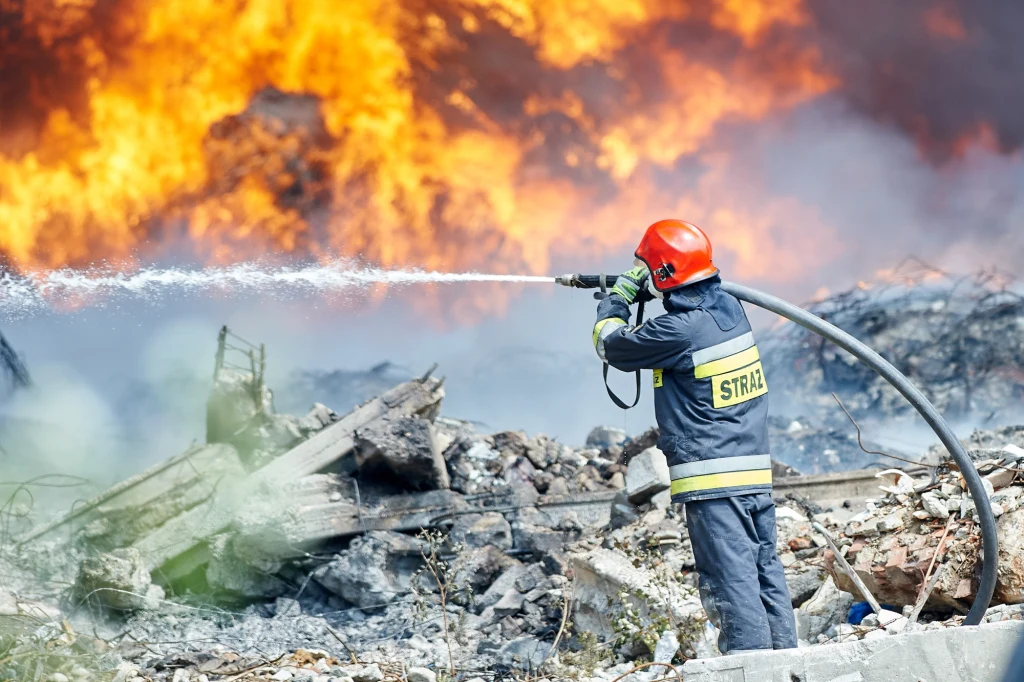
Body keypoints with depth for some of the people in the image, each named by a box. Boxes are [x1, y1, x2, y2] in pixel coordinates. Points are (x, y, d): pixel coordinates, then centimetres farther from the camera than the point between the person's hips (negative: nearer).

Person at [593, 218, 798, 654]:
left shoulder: (680, 330, -17)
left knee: (731, 578, -7)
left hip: (712, 478, -8)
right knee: (765, 571, 13)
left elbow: (611, 346, -3)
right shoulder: (730, 309, 6)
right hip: (756, 472, 8)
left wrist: (619, 297, 14)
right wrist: (633, 296, 30)